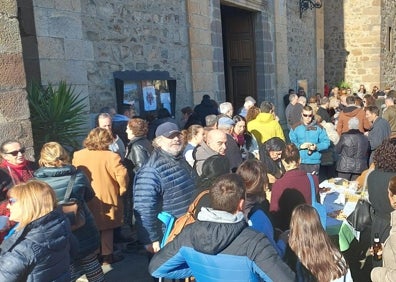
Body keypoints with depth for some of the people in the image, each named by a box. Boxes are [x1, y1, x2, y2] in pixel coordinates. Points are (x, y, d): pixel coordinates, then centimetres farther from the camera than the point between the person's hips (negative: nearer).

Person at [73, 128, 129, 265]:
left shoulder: (77, 155, -3)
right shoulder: (111, 157, -20)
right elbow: (122, 175, -26)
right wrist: (121, 189, -9)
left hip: (85, 200, 5)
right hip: (106, 199, -4)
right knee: (106, 228, 12)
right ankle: (107, 256, 21)